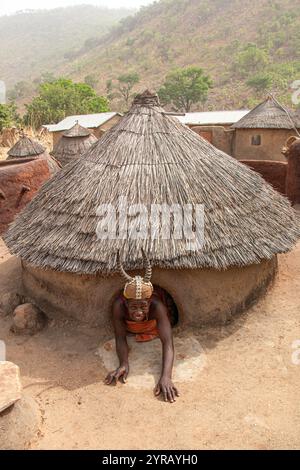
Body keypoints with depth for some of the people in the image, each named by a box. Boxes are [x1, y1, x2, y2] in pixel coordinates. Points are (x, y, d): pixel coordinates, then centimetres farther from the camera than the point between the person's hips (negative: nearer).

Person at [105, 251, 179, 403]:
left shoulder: (157, 306, -48)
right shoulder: (119, 305, -44)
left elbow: (168, 342, -52)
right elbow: (120, 338, -35)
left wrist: (166, 376, -65)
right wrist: (123, 364, -53)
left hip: (154, 329, 0)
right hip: (130, 330, 1)